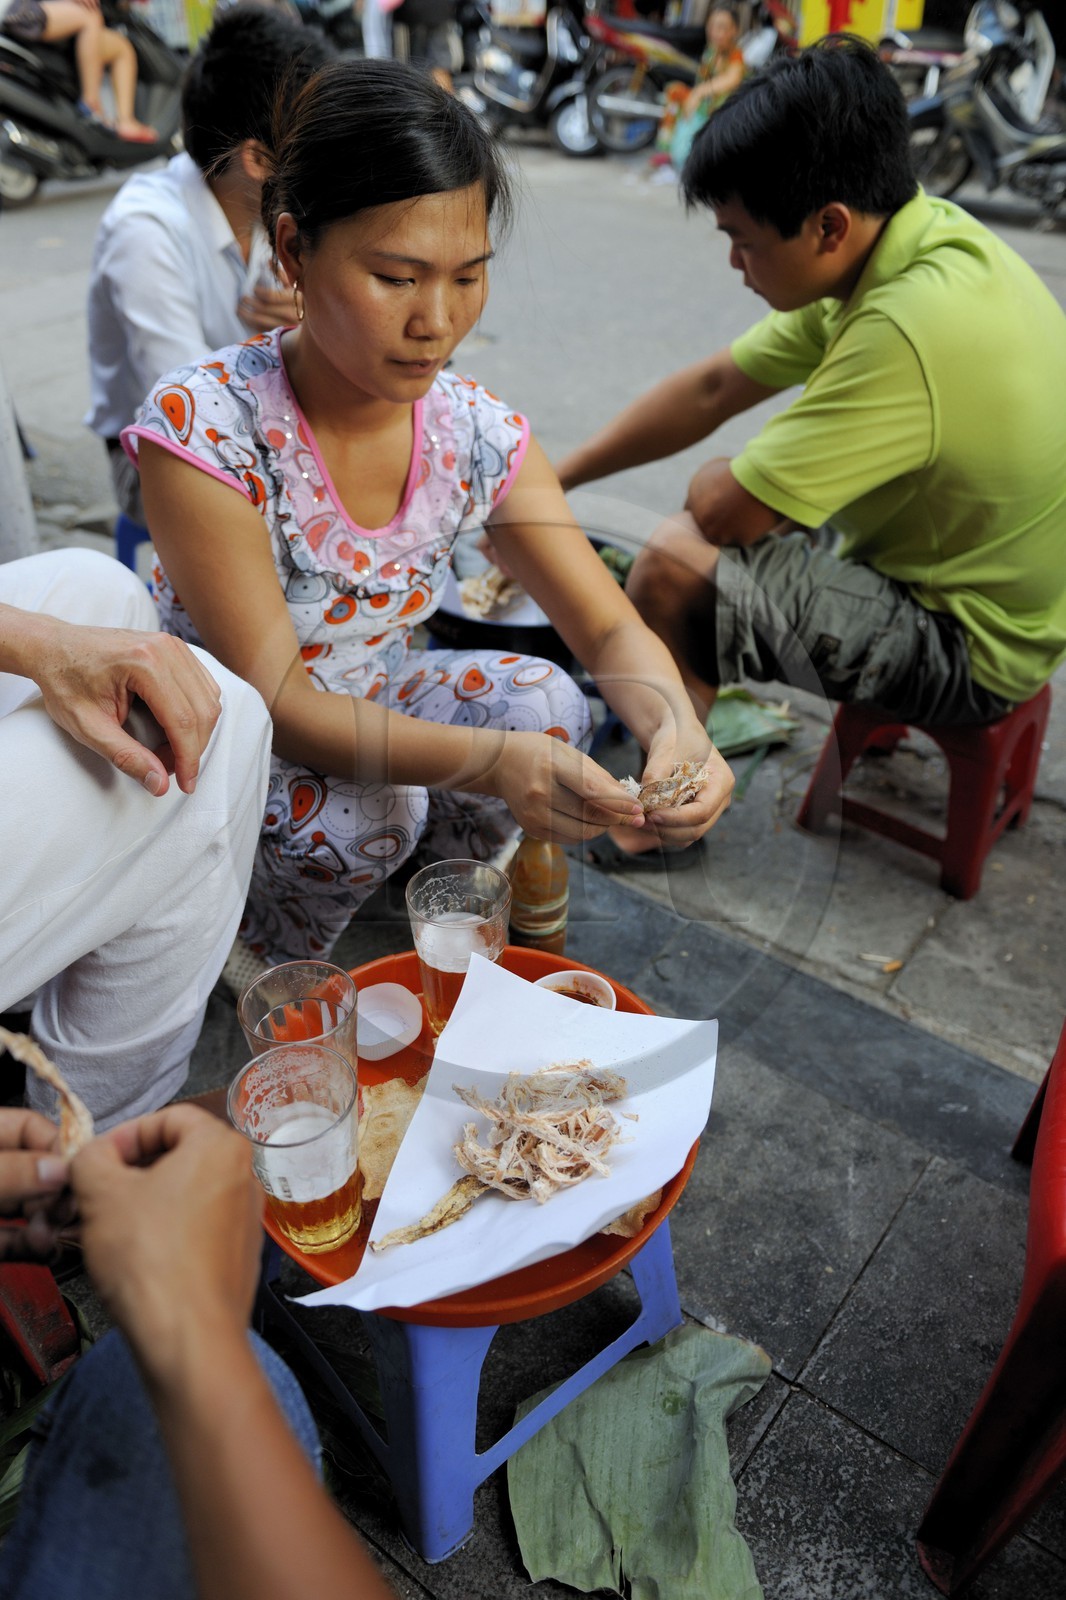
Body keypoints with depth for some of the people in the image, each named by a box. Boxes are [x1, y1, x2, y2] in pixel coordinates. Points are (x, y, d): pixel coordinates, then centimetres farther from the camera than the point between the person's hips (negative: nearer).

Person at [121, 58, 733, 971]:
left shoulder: (475, 433, -12)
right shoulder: (201, 427, -27)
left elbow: (611, 630, -11)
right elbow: (274, 700, -30)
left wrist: (675, 727, -34)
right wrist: (492, 761, -45)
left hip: (369, 715, 4)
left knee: (543, 700, -21)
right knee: (359, 809, -33)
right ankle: (276, 970, 2)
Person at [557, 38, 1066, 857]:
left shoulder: (909, 330, -33)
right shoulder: (920, 238, -3)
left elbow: (723, 510, -28)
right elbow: (713, 389, 1)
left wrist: (716, 478, -3)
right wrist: (553, 481, 2)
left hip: (967, 649, -9)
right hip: (984, 589, 9)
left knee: (673, 564, -22)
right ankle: (701, 697, 33)